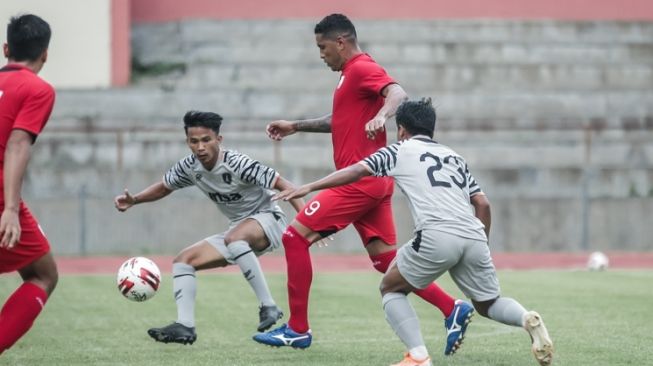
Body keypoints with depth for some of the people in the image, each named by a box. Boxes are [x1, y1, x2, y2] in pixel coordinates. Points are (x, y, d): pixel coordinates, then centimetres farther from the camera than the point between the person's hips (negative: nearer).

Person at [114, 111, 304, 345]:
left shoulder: (237, 164, -24)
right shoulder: (190, 167, -4)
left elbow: (282, 184, -25)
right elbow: (164, 187, 15)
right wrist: (133, 200, -2)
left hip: (268, 221, -8)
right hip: (238, 232, 8)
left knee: (234, 238, -40)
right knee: (183, 261, 0)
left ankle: (269, 307, -35)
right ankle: (185, 327, -11)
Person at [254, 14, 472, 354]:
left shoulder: (362, 69, -10)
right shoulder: (352, 73, 21)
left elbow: (398, 94, -29)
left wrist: (380, 116, -48)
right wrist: (296, 126, 33)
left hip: (360, 181, -10)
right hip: (375, 182, 10)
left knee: (295, 237, -6)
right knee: (386, 260, 7)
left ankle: (297, 329, -2)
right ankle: (453, 310, 1)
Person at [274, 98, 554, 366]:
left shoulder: (399, 151, 17)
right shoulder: (454, 157, 29)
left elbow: (357, 171, 7)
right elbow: (482, 203, 21)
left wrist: (309, 187, 10)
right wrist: (482, 248, 29)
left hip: (437, 236, -4)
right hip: (474, 237, 4)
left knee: (391, 288, 16)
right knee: (487, 304, 21)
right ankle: (528, 319, -11)